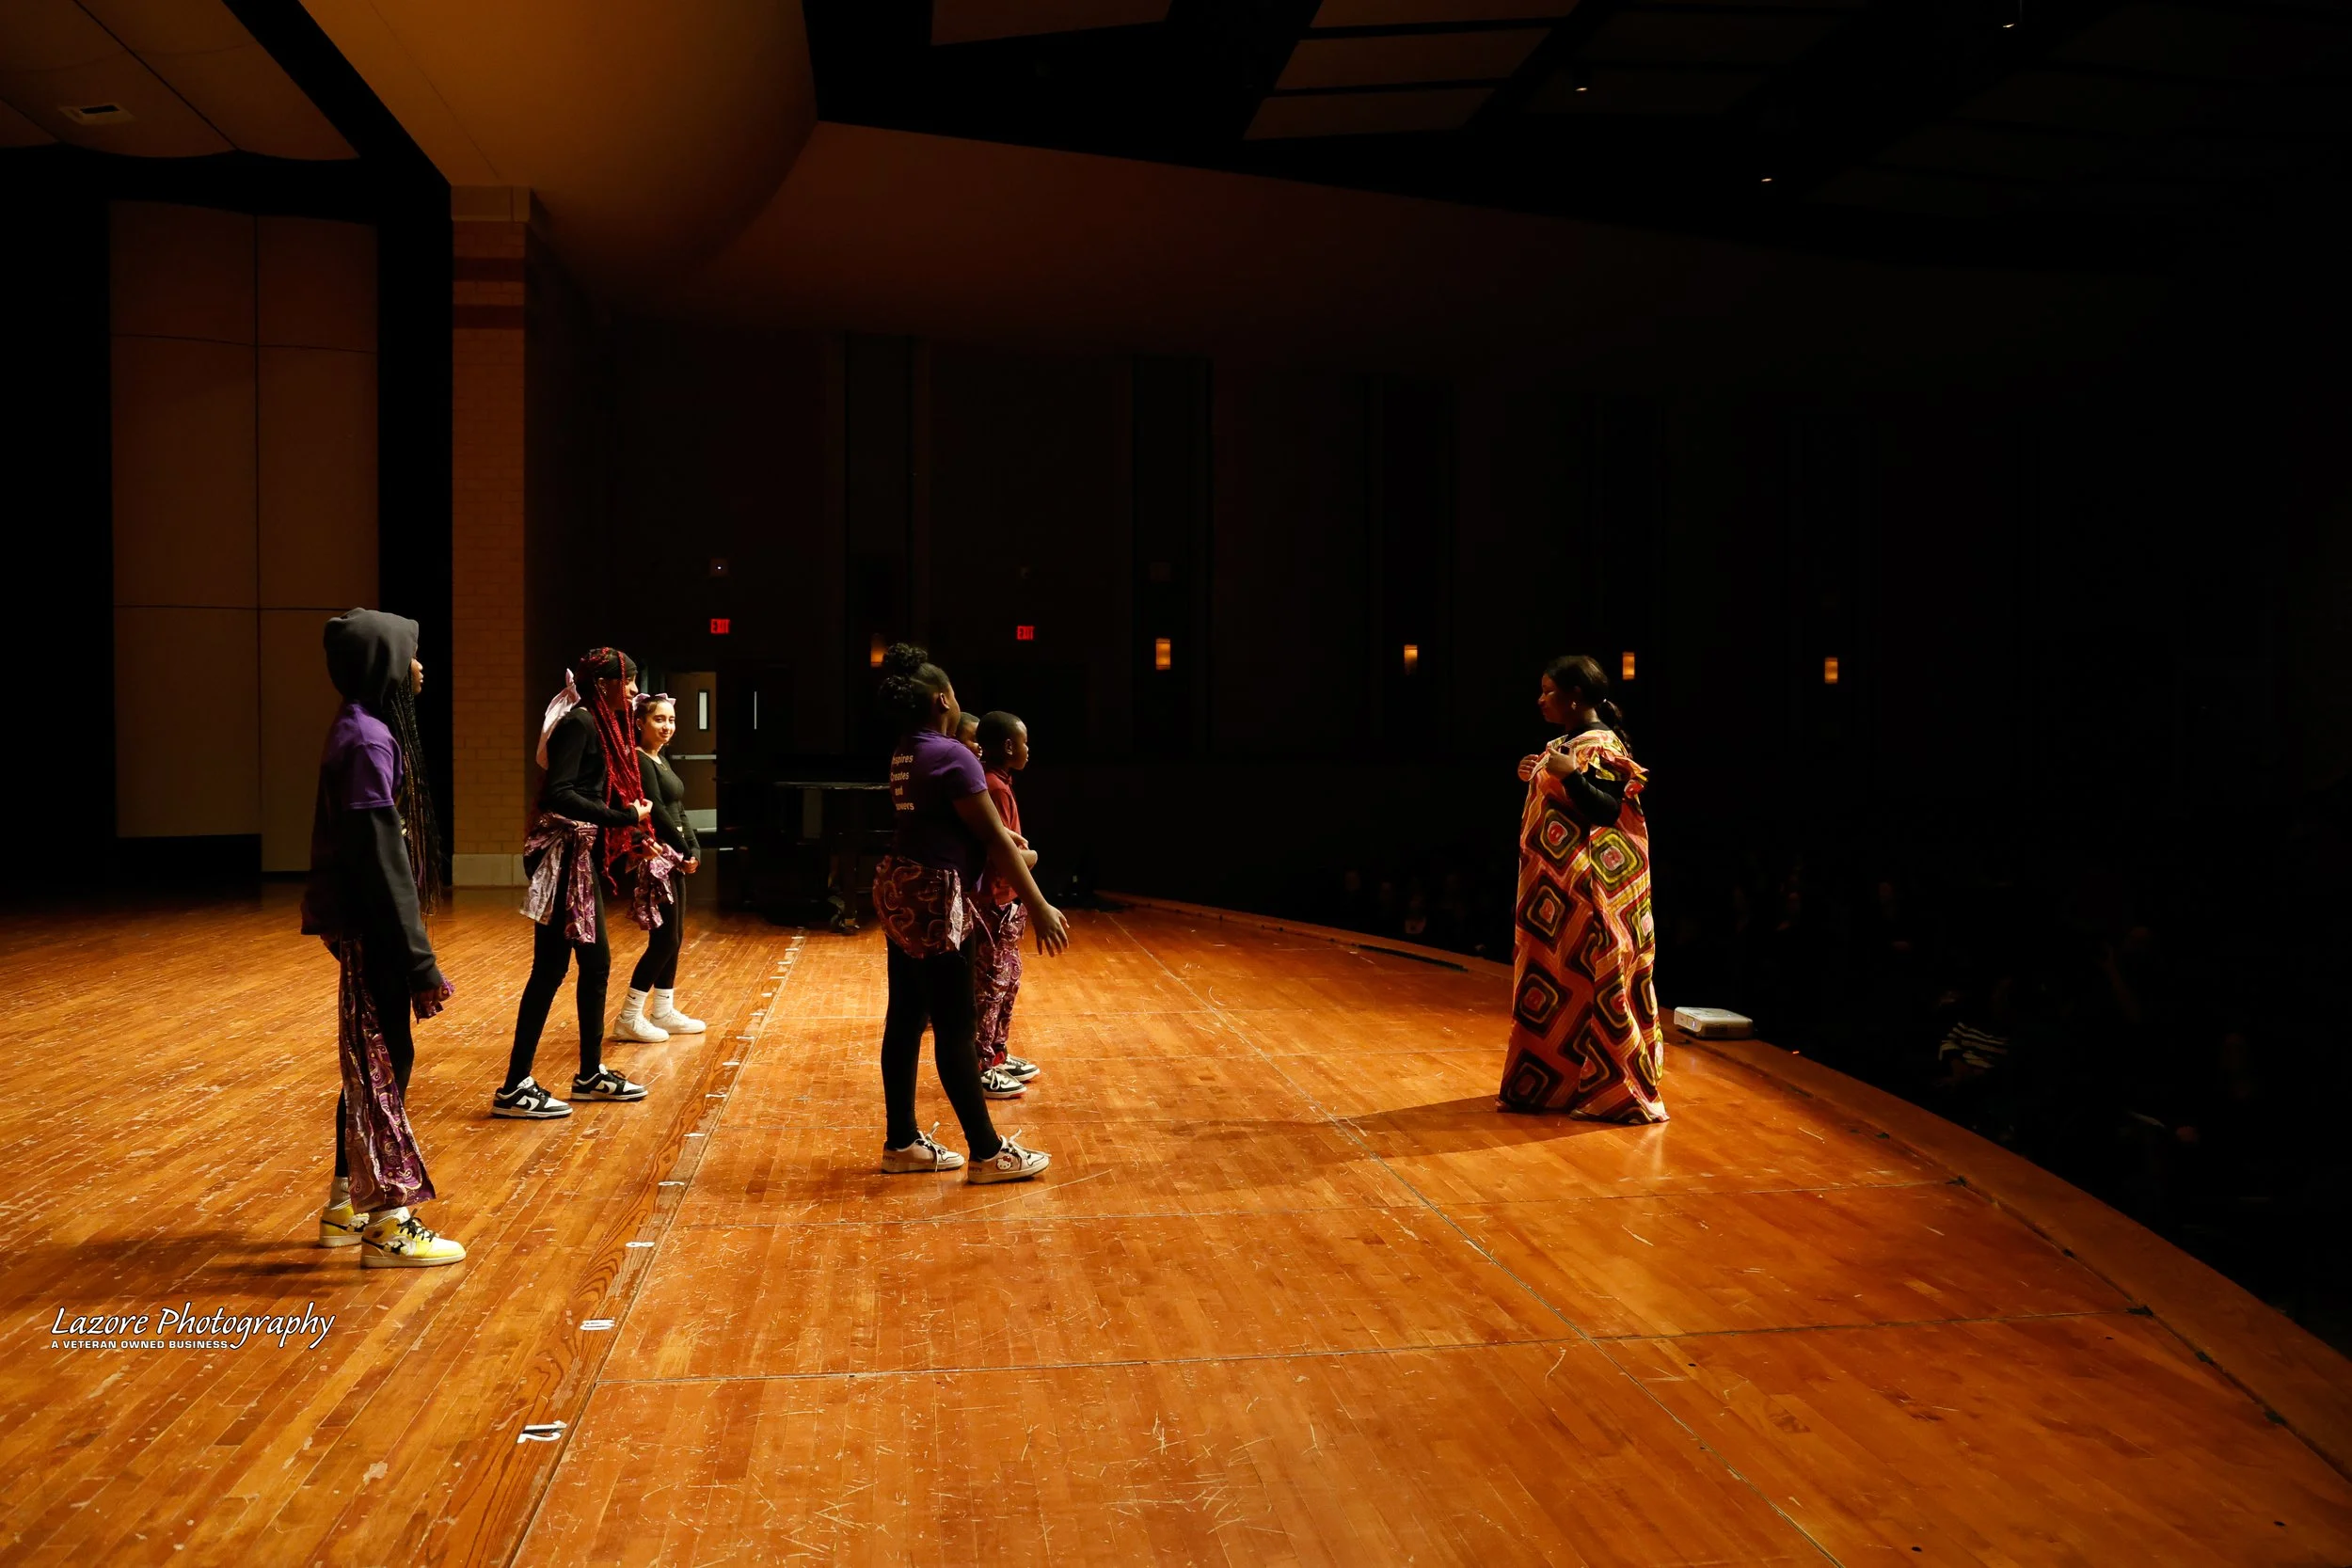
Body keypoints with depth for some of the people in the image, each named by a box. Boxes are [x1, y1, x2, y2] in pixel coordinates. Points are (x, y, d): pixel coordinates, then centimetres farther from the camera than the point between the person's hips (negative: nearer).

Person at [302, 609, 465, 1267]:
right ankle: (387, 1225, 6)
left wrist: (413, 952, 21)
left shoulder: (363, 729, 12)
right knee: (381, 1062, -2)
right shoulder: (368, 739, -18)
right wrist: (419, 960, -21)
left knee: (370, 1061, 17)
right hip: (372, 931, -10)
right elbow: (381, 858, -22)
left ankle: (346, 1206, 28)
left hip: (358, 924, 10)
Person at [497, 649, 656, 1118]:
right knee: (551, 967, -6)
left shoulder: (601, 724, 15)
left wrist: (635, 840, 11)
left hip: (585, 856, 10)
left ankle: (591, 1075, 24)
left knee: (596, 962, 14)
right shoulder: (578, 722, -14)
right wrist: (625, 818, -21)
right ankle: (515, 1088, 0)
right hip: (563, 857, -10)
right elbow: (557, 794, -24)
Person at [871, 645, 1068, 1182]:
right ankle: (988, 1153, 3)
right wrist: (1039, 907, -14)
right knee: (954, 1028, -4)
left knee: (906, 1019, 12)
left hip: (903, 890, 9)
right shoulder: (951, 756, -16)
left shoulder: (906, 754, 10)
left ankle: (902, 1143, 20)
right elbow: (995, 838, -17)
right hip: (932, 898, -9)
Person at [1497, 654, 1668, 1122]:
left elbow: (1609, 808, -22)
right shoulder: (1567, 742, 14)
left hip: (1581, 889, -10)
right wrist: (1538, 777, 9)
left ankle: (1611, 1087, 2)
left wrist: (1568, 775, -30)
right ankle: (1547, 1078, 22)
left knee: (1584, 979, -5)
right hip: (1553, 882, 10)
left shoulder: (1600, 745, -14)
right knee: (1551, 973, 14)